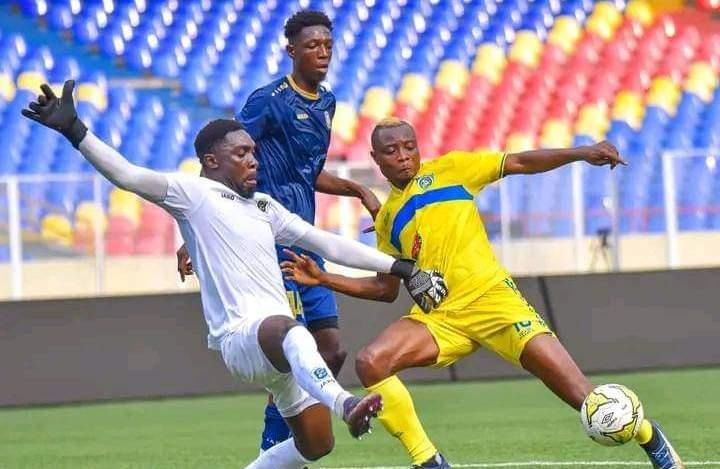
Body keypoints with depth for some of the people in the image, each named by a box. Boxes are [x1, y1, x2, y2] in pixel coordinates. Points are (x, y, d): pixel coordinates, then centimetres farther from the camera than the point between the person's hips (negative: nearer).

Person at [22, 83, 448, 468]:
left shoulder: (264, 206, 24)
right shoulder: (194, 194, 3)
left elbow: (331, 245, 26)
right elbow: (127, 175, -10)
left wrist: (402, 270, 24)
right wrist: (74, 130, -24)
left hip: (281, 344, 9)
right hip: (240, 336, -9)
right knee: (288, 330, -41)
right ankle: (342, 403, -67)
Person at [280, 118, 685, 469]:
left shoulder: (446, 170, 9)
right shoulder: (387, 219, 19)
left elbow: (518, 163, 5)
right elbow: (386, 288, 23)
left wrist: (583, 154, -6)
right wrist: (324, 279, 14)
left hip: (490, 296, -4)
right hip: (438, 319, 4)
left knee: (578, 393, -12)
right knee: (371, 363, -24)